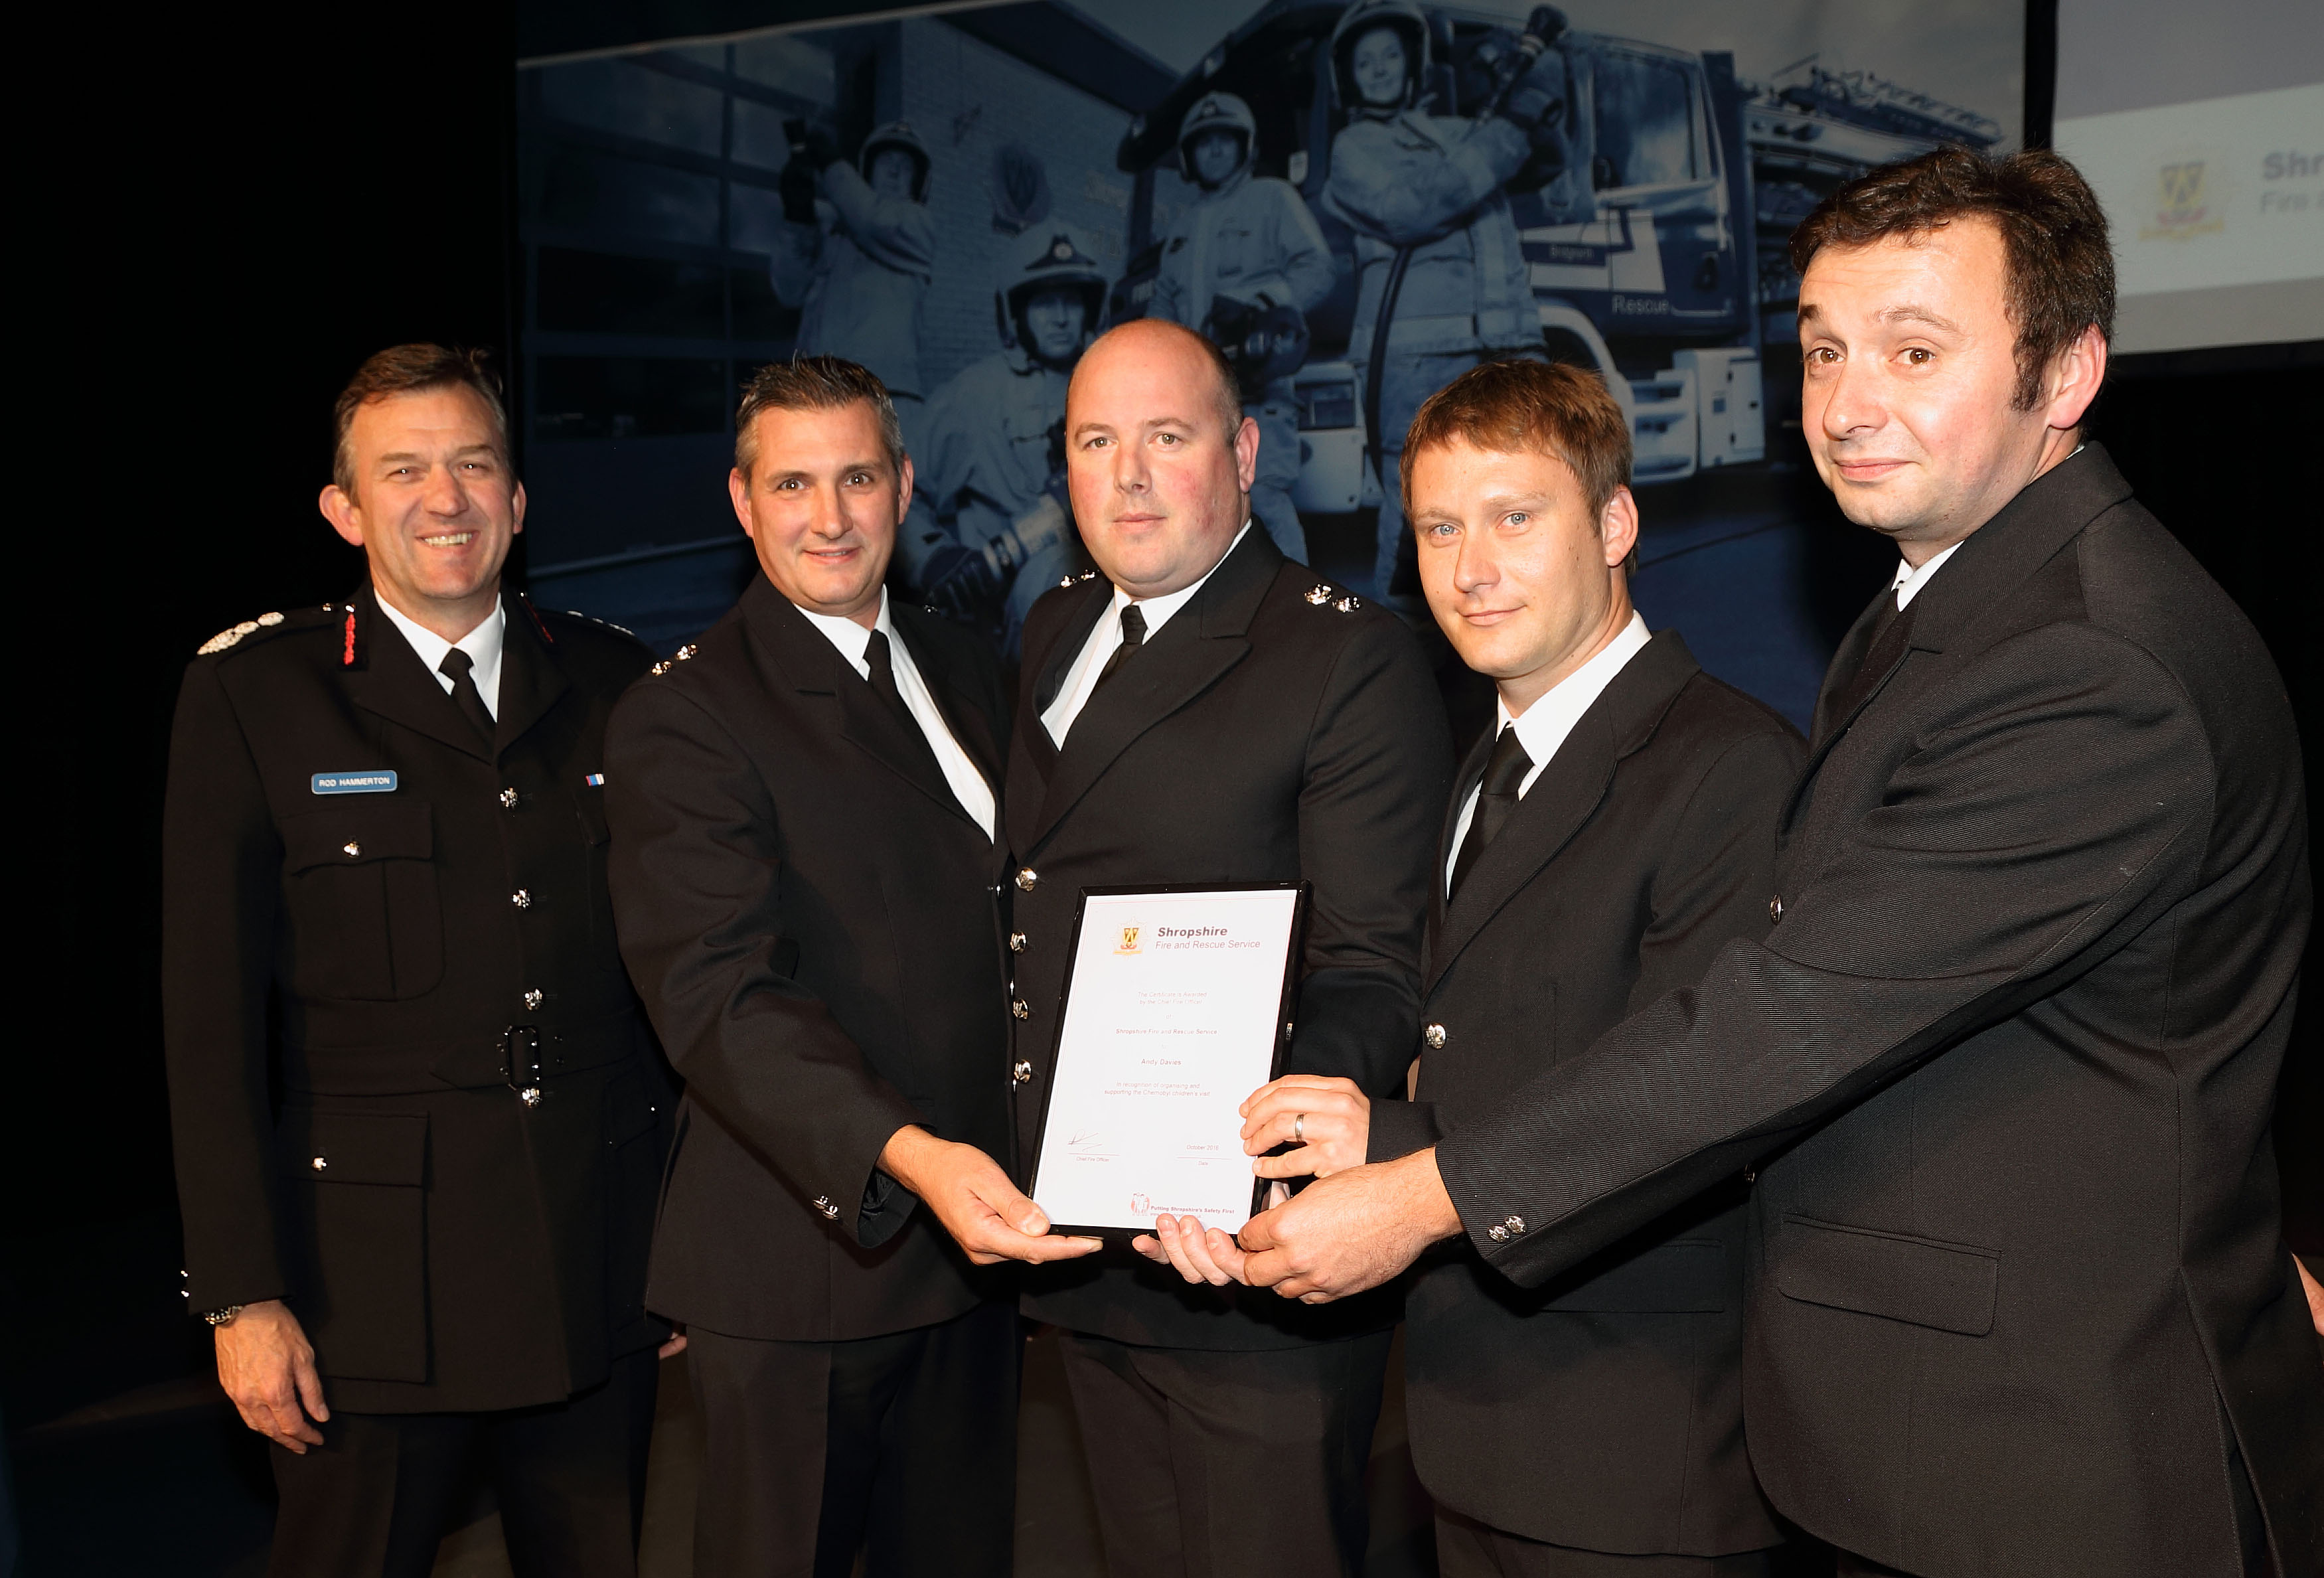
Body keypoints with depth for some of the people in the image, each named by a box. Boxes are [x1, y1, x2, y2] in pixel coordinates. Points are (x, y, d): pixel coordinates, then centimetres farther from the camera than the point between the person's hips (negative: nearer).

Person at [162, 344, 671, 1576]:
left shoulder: (616, 687, 7)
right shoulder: (251, 697, -2)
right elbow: (211, 1014, -4)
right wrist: (242, 1295, -9)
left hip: (607, 1279, 3)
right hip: (375, 1290, -3)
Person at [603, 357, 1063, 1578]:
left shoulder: (962, 668, 11)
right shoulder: (681, 719, -13)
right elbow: (721, 993, -24)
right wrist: (906, 1154, -38)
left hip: (972, 1233, 7)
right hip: (803, 1259, -6)